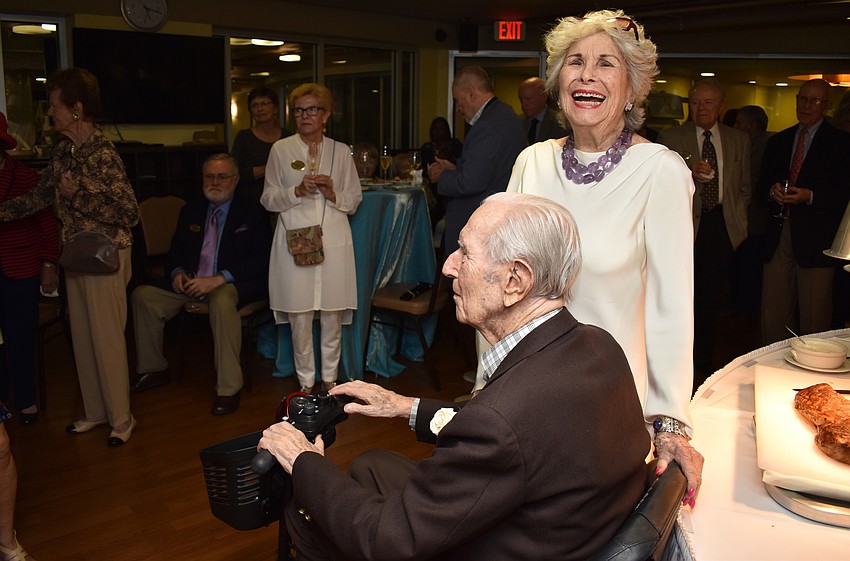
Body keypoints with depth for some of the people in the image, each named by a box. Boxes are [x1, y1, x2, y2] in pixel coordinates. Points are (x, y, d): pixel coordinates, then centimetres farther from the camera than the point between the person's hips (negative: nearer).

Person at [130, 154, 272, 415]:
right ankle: (154, 370, 9)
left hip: (234, 284, -6)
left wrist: (218, 279, -23)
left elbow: (260, 261, -12)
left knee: (222, 299, -39)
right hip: (192, 283, 6)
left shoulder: (253, 212, -2)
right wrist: (177, 272, -4)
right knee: (143, 295, -9)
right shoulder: (191, 211, 16)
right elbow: (176, 250, 21)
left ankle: (229, 388, -31)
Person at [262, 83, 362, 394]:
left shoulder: (341, 151, 9)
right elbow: (268, 199, 5)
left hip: (334, 241, 1)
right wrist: (297, 191, -12)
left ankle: (330, 379, 20)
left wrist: (332, 193, -9)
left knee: (333, 315, 4)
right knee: (300, 316, 1)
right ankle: (306, 383, 15)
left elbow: (354, 200, 10)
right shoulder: (281, 149, 6)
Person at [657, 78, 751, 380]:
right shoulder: (670, 137, 2)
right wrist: (689, 173, -22)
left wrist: (737, 219, 8)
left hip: (723, 227, 3)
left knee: (712, 299, 6)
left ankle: (705, 362, 18)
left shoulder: (739, 140, 13)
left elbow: (744, 187, 19)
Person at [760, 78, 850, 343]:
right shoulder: (778, 141, 15)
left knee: (814, 318, 0)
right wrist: (772, 189, -3)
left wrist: (810, 196, -18)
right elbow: (762, 184, 18)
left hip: (815, 239, -4)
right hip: (778, 235, 5)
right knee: (772, 311, 8)